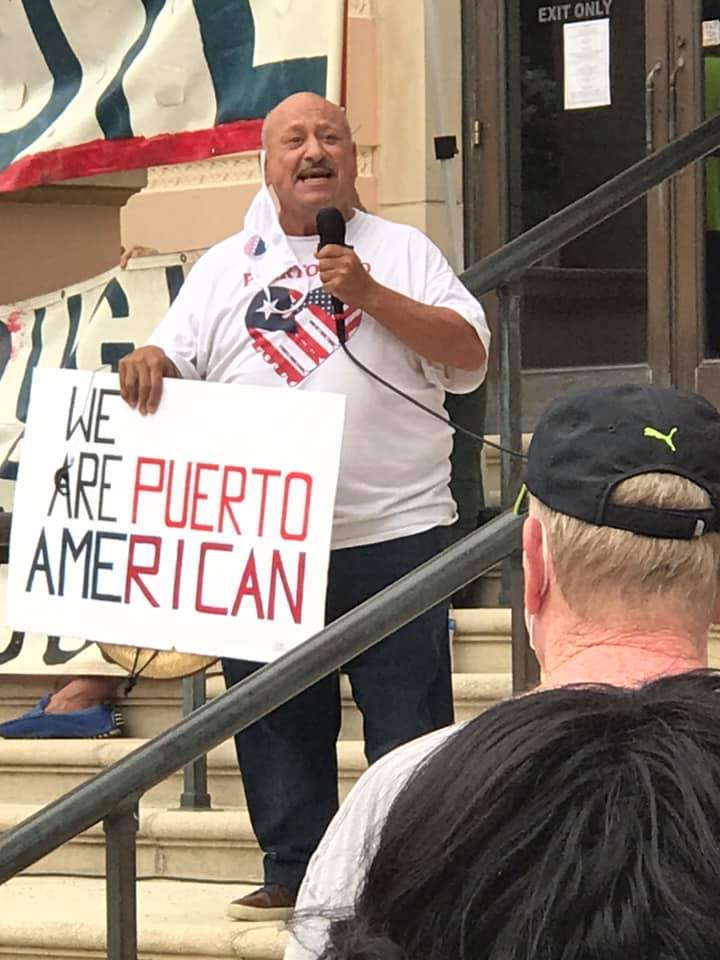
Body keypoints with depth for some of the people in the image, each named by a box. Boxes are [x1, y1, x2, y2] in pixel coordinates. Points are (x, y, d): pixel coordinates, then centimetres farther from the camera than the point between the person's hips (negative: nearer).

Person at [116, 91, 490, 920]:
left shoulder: (401, 252, 8)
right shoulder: (225, 267, 15)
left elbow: (468, 353, -2)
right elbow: (172, 360, 8)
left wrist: (370, 295, -12)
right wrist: (148, 364, -16)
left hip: (392, 532, -2)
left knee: (409, 717, -3)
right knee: (277, 720, 7)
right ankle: (293, 872, 16)